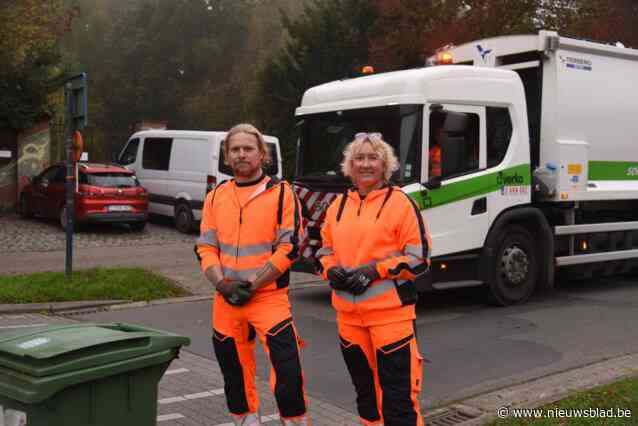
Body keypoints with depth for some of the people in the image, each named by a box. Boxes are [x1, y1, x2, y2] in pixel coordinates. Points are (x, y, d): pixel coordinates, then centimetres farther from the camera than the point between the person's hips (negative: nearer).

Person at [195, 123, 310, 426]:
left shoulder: (281, 193, -4)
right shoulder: (216, 197, 9)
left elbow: (288, 248, -9)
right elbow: (205, 247, 8)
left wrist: (252, 284, -14)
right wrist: (223, 283, -9)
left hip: (269, 297, -4)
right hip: (225, 299, 5)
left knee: (287, 369, -12)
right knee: (233, 368, 16)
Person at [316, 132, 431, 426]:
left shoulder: (400, 202, -4)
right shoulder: (339, 205, 13)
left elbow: (419, 258, -7)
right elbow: (325, 249, 20)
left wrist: (374, 270, -16)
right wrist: (332, 270, -1)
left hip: (390, 312, -6)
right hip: (348, 312, 6)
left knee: (397, 392, -3)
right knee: (363, 386, 19)